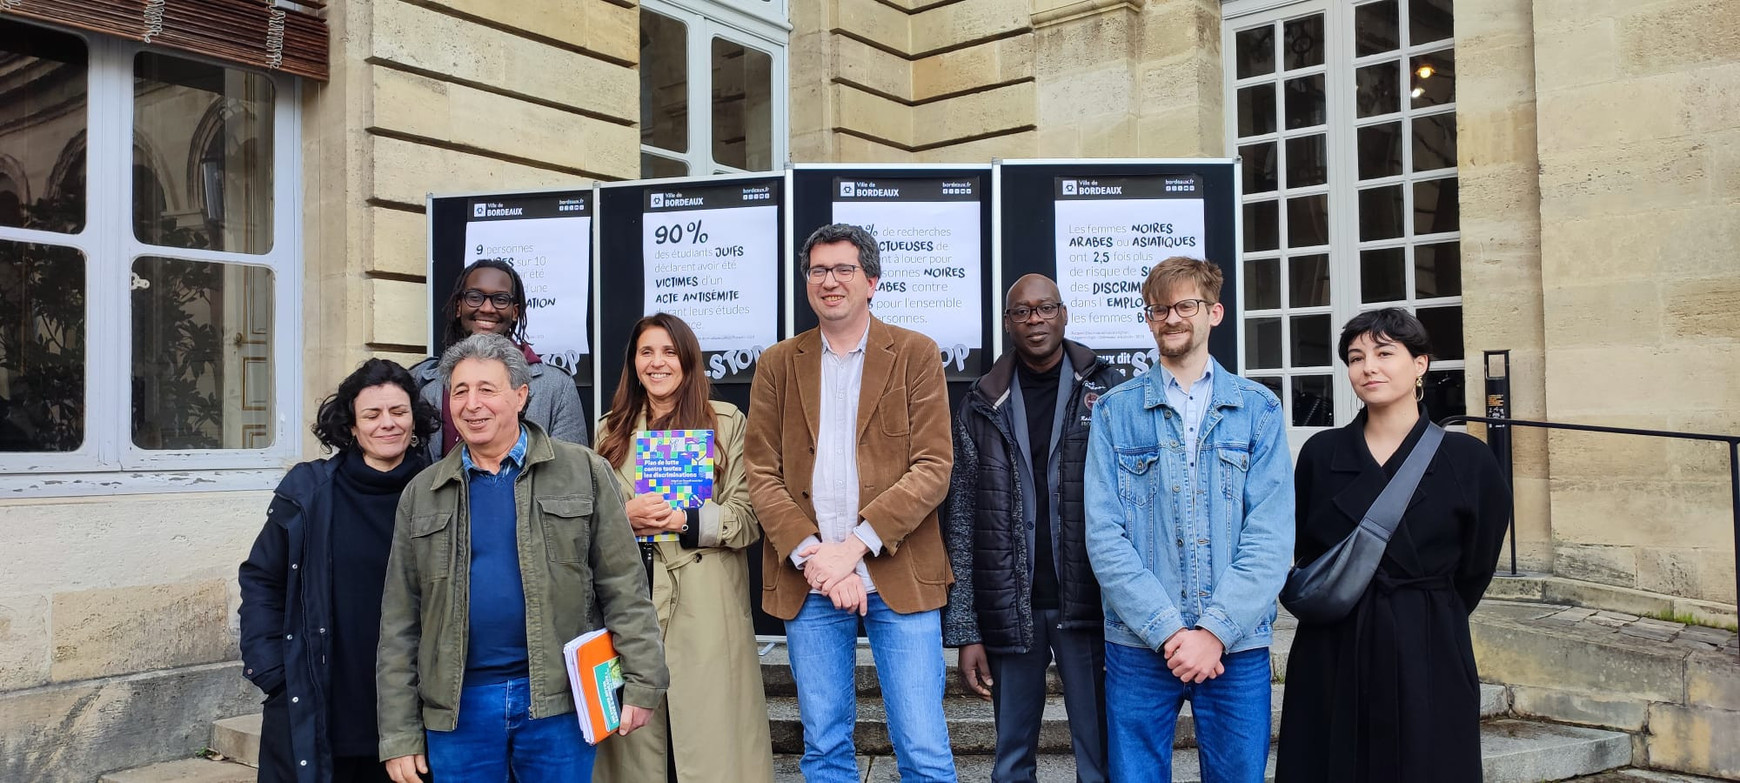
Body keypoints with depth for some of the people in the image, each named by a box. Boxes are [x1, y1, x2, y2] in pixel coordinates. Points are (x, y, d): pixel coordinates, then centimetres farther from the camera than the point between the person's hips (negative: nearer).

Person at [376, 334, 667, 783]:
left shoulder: (583, 473, 1)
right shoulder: (422, 494, 8)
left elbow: (624, 588, -1)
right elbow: (399, 622, 7)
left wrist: (641, 682, -7)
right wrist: (399, 735, 4)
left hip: (557, 699, -2)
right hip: (457, 708, 2)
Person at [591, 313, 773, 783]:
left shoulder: (727, 422, 4)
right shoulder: (611, 430, 15)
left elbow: (748, 518, -1)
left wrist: (688, 520, -16)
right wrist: (625, 518, -6)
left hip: (707, 609, -2)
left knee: (710, 733, -2)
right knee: (639, 741, 5)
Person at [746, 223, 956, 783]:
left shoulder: (916, 355, 3)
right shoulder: (778, 365, 10)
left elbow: (933, 468, -5)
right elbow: (762, 475, 4)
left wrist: (854, 546, -14)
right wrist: (813, 557, -11)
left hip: (899, 576, -2)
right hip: (808, 583, 2)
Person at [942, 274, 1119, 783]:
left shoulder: (1105, 391, 1)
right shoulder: (983, 406, 5)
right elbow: (961, 520, 3)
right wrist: (965, 630, -3)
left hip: (1088, 605, -1)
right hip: (1010, 608, 2)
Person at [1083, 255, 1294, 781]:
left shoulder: (1258, 409, 4)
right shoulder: (1114, 412, 3)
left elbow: (1271, 536, -4)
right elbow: (1104, 536, -4)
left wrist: (1216, 631, -12)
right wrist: (1167, 630, -12)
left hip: (1237, 644, 1)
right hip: (1138, 644, 0)